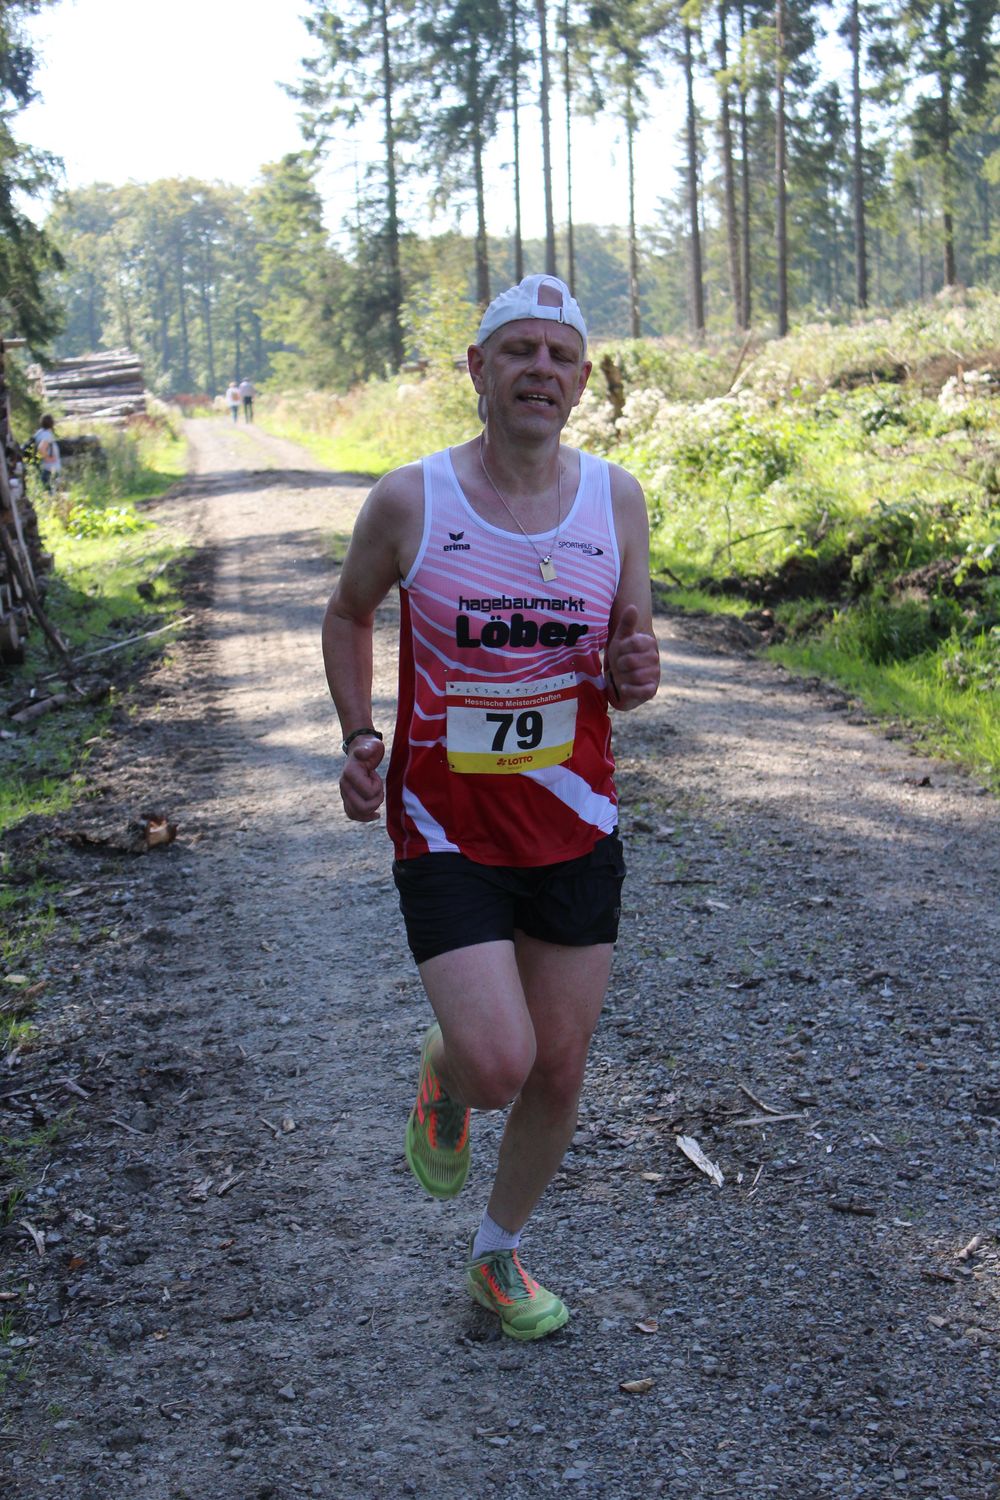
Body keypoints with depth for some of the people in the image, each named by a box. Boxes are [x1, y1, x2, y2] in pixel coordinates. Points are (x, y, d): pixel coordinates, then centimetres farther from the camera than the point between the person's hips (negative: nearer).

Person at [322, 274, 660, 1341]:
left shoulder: (616, 500, -1)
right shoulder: (408, 502, -9)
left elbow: (634, 646, 10)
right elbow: (348, 615, 9)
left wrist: (633, 675, -15)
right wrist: (358, 741, -4)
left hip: (576, 832, 3)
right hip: (445, 833, -3)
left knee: (558, 1073, 11)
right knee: (497, 1064, -17)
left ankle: (497, 1259, 37)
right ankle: (445, 1078, 23)